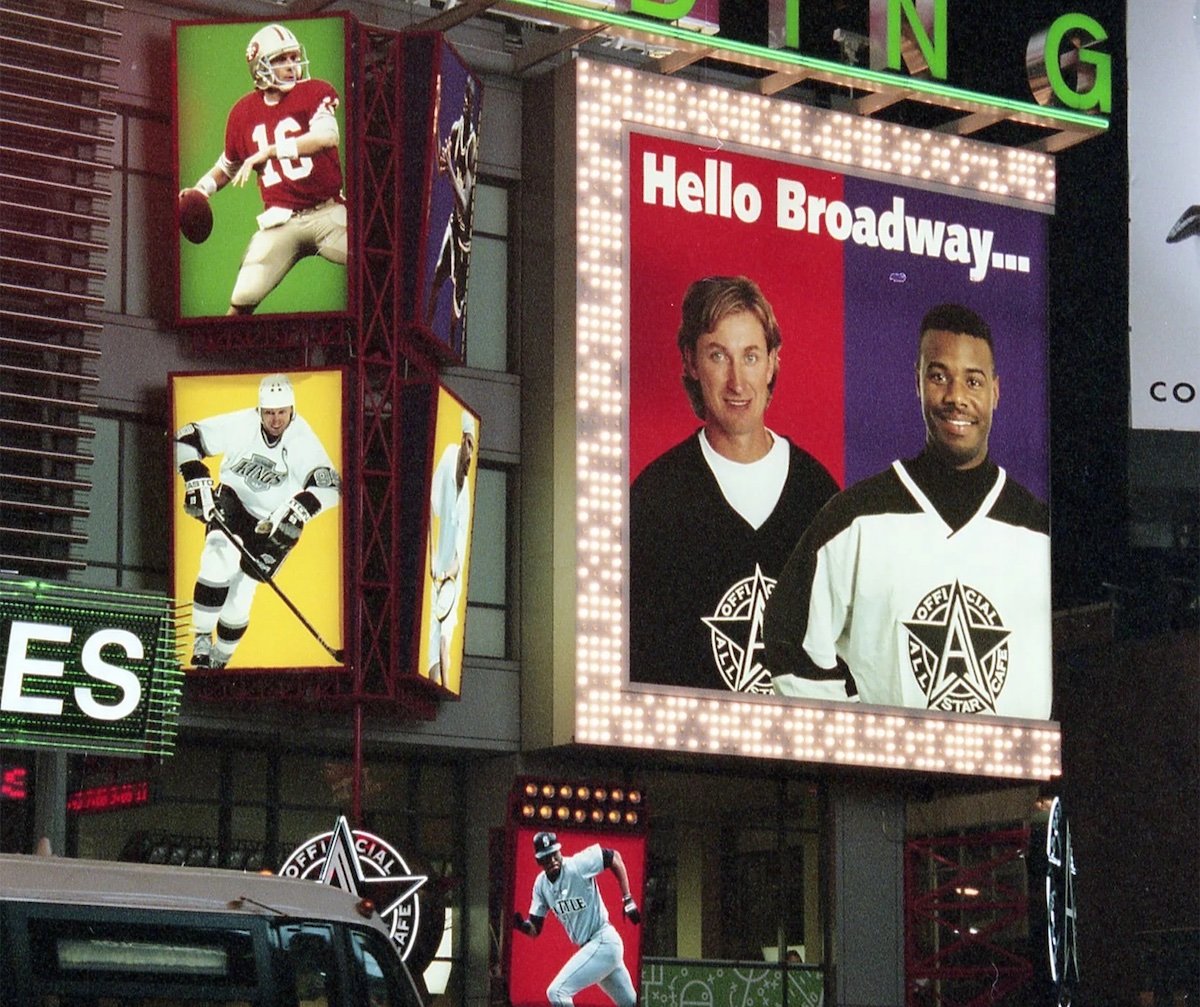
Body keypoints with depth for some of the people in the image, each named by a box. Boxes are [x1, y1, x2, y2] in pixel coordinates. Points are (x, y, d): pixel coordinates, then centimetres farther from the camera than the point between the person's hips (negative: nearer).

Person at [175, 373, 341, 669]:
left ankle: (220, 656, 23)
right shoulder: (240, 425, -18)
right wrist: (198, 481, -24)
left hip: (271, 520, 0)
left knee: (239, 598, -3)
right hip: (232, 501, 0)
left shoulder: (302, 439, -17)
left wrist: (298, 510, -40)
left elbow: (329, 485, -24)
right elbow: (187, 438, -12)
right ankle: (202, 637, -16)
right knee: (220, 557, -31)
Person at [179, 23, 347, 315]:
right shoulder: (243, 111, 7)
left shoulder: (316, 93, -3)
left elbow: (327, 137, -24)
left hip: (328, 214, -2)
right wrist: (201, 189, 2)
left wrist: (268, 152, -26)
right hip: (280, 221, 2)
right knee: (242, 300, -10)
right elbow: (228, 166, 22)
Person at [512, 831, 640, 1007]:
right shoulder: (541, 884, 4)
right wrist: (522, 925, -17)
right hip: (587, 948, 8)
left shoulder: (577, 865, -16)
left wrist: (628, 901, -9)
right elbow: (535, 929, 7)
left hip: (603, 942, -8)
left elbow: (614, 857, -7)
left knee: (556, 992, -15)